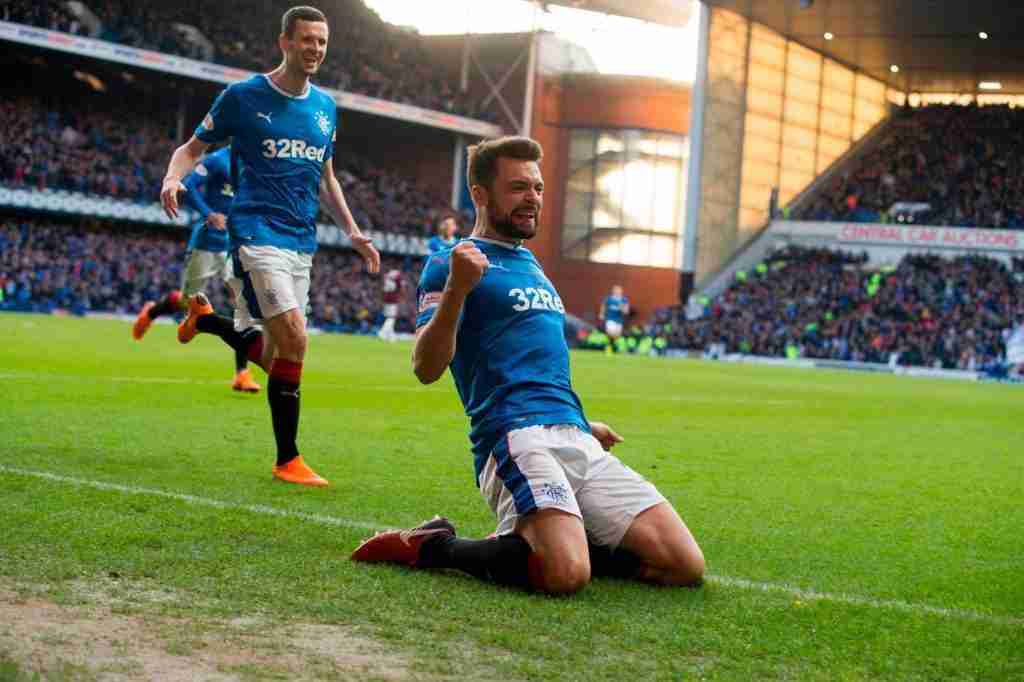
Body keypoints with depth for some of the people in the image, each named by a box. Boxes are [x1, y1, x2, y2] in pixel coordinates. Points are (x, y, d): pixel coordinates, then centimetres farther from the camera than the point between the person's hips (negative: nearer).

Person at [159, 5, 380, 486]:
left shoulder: (325, 107, 13)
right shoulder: (243, 96, -2)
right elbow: (192, 148, 4)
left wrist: (352, 231, 17)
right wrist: (173, 177, -17)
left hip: (301, 243, 6)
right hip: (257, 232, -6)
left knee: (274, 355, 9)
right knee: (293, 341, -19)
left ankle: (204, 319, 39)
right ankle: (287, 461, -7)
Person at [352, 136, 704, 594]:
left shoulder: (532, 266, 27)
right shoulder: (452, 264, 2)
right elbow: (427, 368, -11)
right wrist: (455, 289, -24)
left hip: (577, 439, 8)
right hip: (516, 436, -8)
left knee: (686, 566, -5)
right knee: (566, 574, -33)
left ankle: (531, 541, 8)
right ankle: (431, 546, -7)